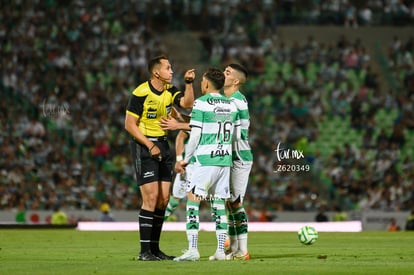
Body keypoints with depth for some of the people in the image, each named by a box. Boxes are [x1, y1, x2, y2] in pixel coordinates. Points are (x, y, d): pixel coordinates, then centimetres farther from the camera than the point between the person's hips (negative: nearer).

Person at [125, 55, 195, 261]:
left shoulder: (170, 90, 6)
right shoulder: (141, 93, -14)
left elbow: (187, 103, -8)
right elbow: (129, 124, -13)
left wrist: (189, 84, -17)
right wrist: (150, 145, -16)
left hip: (162, 144, 7)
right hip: (143, 144, -7)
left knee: (163, 199, 6)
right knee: (151, 198, -12)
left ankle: (155, 248, 13)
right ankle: (144, 251, -9)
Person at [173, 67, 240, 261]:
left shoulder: (201, 103, -8)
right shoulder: (231, 105, 11)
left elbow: (195, 135, -9)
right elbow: (235, 134, 15)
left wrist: (186, 159, -1)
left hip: (204, 160, -6)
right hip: (225, 160, 6)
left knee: (192, 202, -3)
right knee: (219, 204, 9)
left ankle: (193, 249, -12)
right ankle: (220, 251, 5)